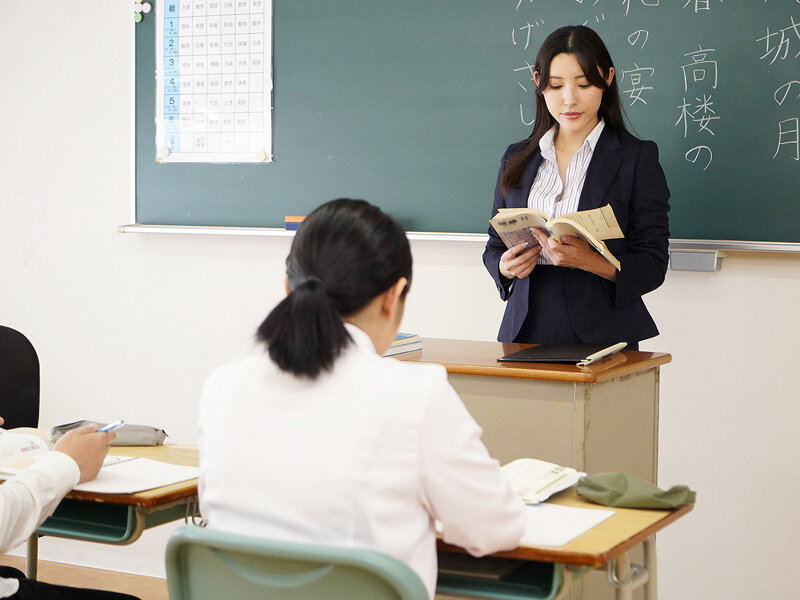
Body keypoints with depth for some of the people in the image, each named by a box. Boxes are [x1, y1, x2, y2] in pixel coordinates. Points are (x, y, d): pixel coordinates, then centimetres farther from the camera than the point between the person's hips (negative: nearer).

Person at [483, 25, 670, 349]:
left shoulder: (637, 158, 1)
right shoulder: (517, 159, 13)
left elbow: (653, 266, -4)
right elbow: (494, 247, 17)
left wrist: (589, 261, -21)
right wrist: (506, 267, -6)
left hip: (601, 336, -4)